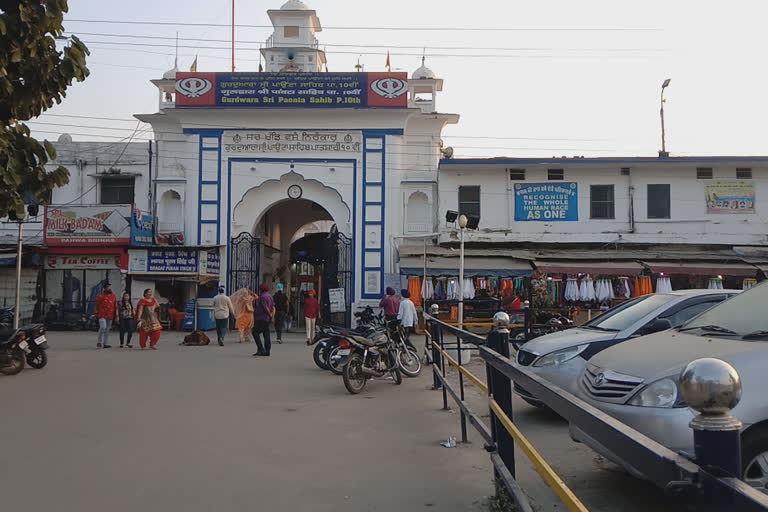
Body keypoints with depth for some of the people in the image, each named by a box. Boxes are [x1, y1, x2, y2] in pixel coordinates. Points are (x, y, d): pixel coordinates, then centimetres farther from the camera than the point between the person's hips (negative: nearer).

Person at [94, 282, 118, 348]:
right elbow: (95, 305, 1)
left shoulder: (114, 296, 10)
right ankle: (100, 342, -6)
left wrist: (116, 316, 7)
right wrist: (96, 313, -6)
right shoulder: (100, 296, -2)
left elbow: (116, 307, 12)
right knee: (103, 327, -19)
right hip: (102, 315, -5)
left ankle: (106, 344, 15)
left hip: (110, 316, 5)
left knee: (107, 330, 9)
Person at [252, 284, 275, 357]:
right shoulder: (270, 296, 15)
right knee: (266, 335, 7)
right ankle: (267, 351, 6)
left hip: (261, 318, -9)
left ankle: (261, 349, -13)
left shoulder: (263, 296, -14)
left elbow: (266, 307, -20)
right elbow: (273, 307, 10)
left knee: (255, 332, -4)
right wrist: (273, 316, 1)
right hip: (267, 319, 9)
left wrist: (270, 315, -7)